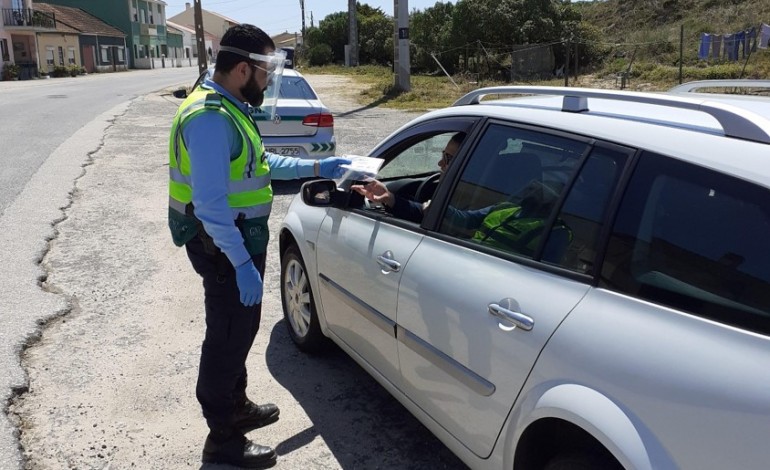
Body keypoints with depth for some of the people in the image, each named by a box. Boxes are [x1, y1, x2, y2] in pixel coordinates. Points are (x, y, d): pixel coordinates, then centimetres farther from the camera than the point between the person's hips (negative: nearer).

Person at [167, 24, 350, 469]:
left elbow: (261, 165, 21)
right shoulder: (210, 118, -24)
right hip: (224, 247, -10)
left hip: (239, 238, 10)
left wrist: (317, 168, 20)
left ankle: (237, 406, 40)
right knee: (229, 334, 1)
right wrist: (242, 263, -30)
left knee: (238, 328, 21)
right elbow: (210, 202, -29)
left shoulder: (230, 109, 10)